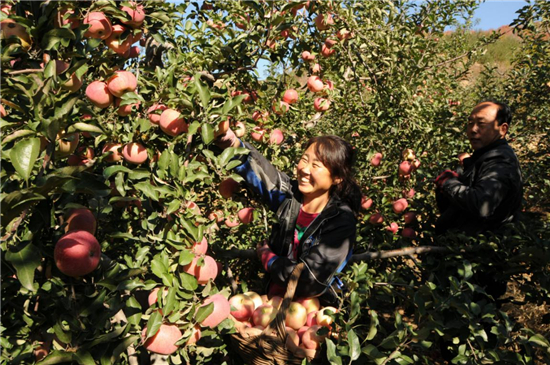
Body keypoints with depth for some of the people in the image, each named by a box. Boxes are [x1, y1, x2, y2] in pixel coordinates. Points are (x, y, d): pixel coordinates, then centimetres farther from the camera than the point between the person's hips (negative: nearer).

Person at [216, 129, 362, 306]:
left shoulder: (342, 220, -19)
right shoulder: (290, 194, -6)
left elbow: (310, 279, -21)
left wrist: (268, 257, -10)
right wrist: (234, 144, -30)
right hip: (274, 296, 5)